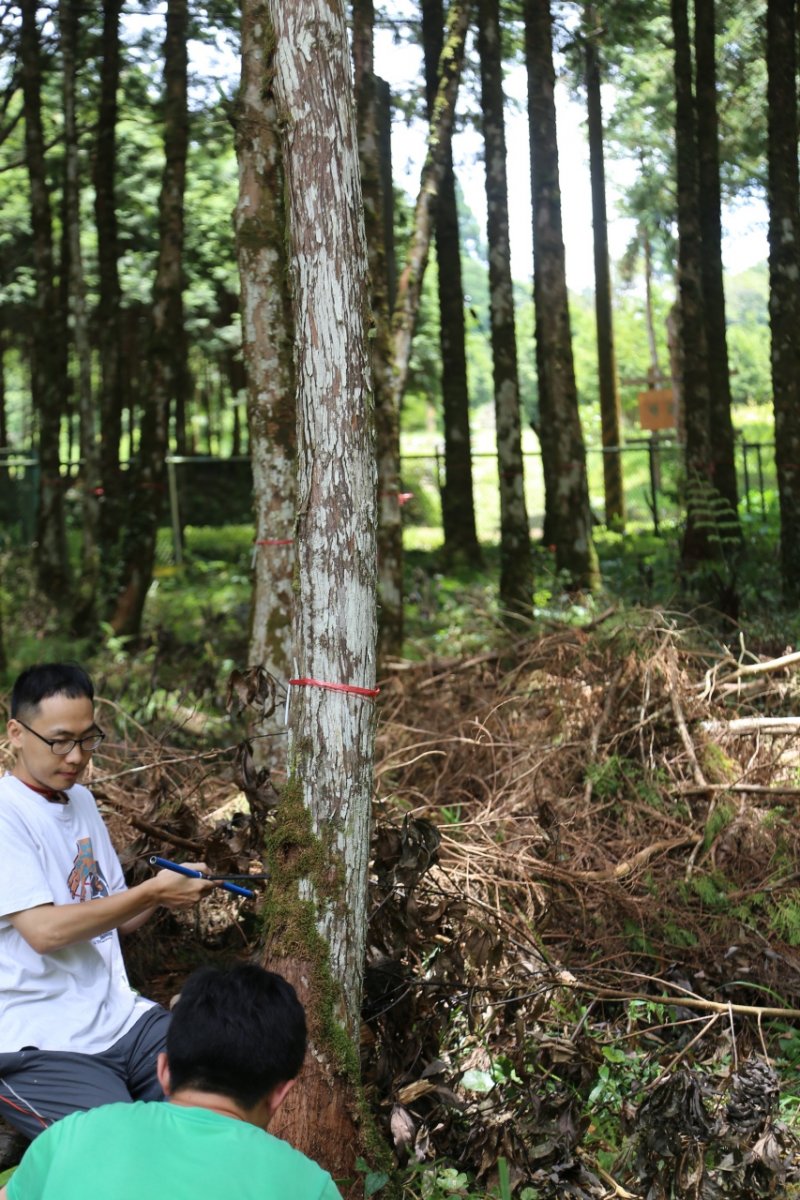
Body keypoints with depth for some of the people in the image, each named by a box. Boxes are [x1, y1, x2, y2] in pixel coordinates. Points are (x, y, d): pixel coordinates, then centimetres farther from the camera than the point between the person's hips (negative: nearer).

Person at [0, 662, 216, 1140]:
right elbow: (43, 930, -19)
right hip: (39, 1045, -7)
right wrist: (151, 891, -15)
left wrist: (169, 890, -1)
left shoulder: (81, 799, 14)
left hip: (118, 1016, 7)